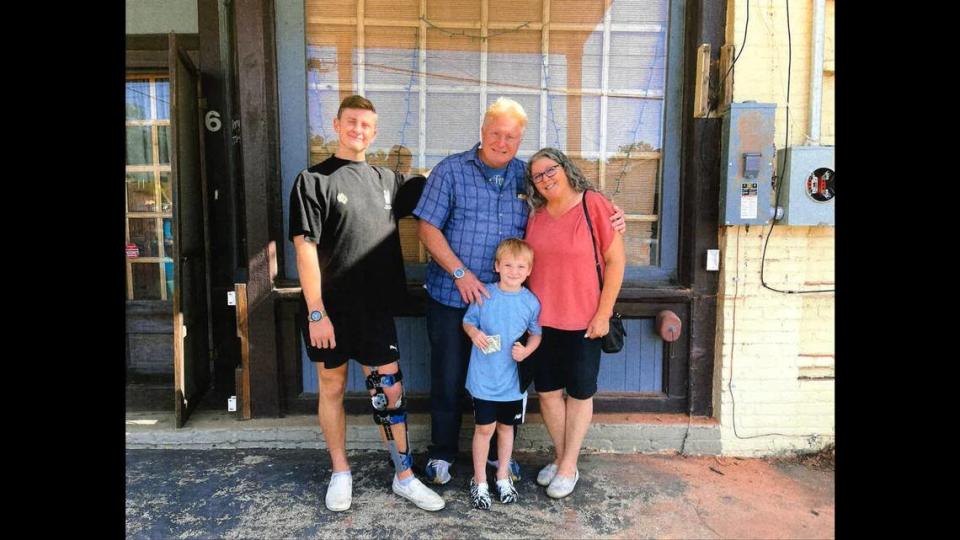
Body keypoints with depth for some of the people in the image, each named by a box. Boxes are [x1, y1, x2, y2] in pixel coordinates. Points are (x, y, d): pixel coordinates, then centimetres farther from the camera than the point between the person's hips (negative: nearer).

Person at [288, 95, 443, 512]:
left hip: (376, 309, 3)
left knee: (390, 391, 5)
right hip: (329, 310, -3)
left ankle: (405, 477, 19)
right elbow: (305, 249, -10)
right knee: (332, 388, 11)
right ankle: (340, 474, 28)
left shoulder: (387, 180, 10)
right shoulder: (314, 180, -4)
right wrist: (316, 313, -15)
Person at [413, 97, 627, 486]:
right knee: (448, 379, 8)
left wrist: (609, 224, -3)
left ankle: (499, 451, 34)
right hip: (452, 297, -2)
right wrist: (460, 273, -16)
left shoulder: (526, 176, 6)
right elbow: (427, 228, -7)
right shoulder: (451, 170, -3)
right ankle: (442, 453, 29)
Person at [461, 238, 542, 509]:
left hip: (513, 380, 2)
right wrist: (473, 333, -19)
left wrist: (526, 351, -12)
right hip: (484, 378, -2)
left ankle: (503, 476, 37)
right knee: (484, 428, 5)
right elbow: (468, 321, 2)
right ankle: (479, 481, 25)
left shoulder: (531, 302, -5)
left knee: (506, 427, 18)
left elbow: (536, 334, 7)